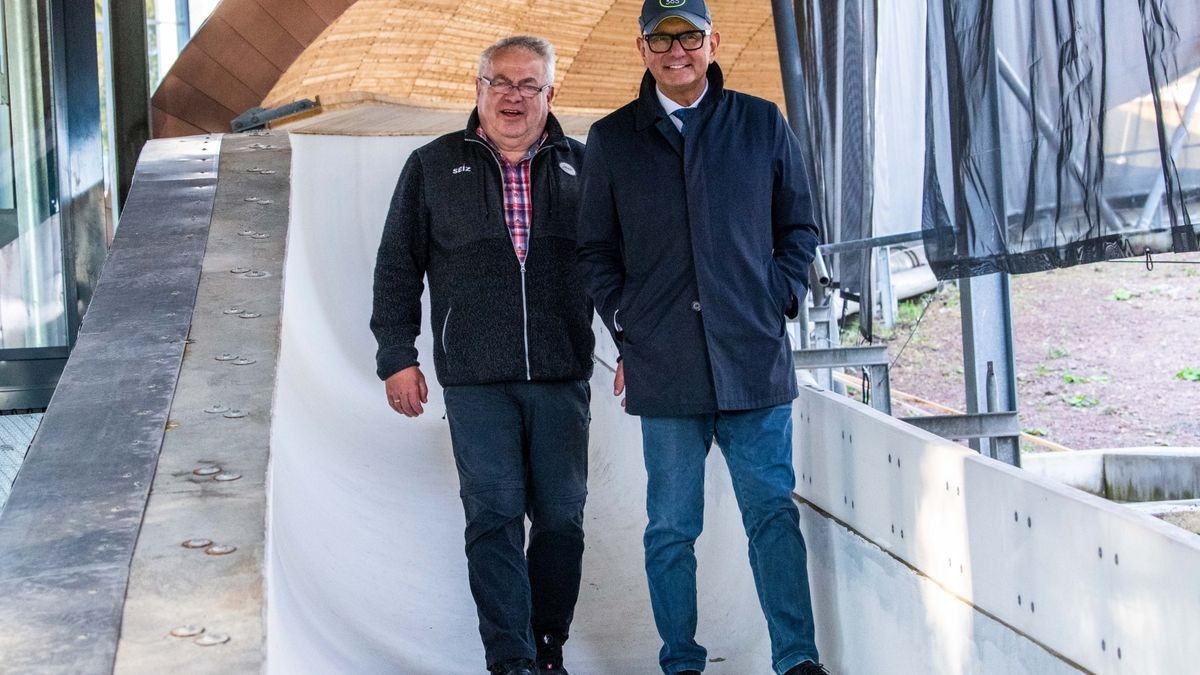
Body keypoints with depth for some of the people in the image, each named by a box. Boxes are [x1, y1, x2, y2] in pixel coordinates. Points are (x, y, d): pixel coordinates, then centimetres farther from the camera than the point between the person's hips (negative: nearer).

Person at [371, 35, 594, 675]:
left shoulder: (580, 166, 9)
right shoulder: (433, 166, 8)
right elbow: (397, 268, 10)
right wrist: (397, 357, 3)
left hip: (562, 376, 1)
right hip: (475, 379, -1)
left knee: (561, 516, 5)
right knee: (494, 514, -4)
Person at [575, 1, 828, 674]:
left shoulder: (763, 125, 8)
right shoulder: (612, 139, 8)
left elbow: (799, 228, 15)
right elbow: (596, 249, 12)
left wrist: (780, 302, 3)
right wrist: (627, 329, 3)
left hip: (755, 359, 0)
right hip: (662, 366, 0)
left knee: (774, 513, 1)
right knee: (671, 528, 6)